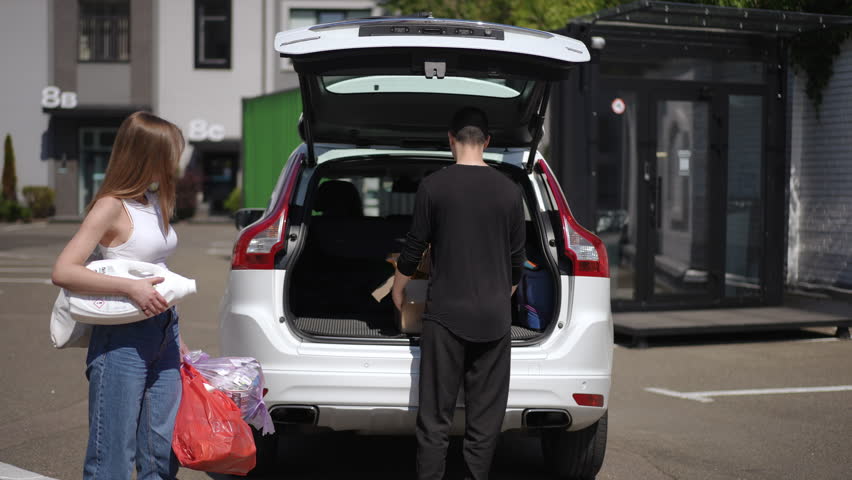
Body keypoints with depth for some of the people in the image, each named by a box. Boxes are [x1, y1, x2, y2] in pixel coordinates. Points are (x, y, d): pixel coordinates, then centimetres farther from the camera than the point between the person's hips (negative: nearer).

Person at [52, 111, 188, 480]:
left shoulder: (157, 203, 12)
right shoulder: (112, 207, -12)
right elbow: (63, 272, -20)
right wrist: (131, 288, -26)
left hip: (163, 332, 8)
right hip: (122, 339, -8)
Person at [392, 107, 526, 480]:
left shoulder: (433, 187, -4)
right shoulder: (509, 190, 2)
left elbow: (414, 249, 2)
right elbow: (517, 259, 9)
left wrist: (397, 289, 21)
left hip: (445, 313, -2)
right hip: (494, 316, 2)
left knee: (435, 415, 1)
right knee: (485, 416, 5)